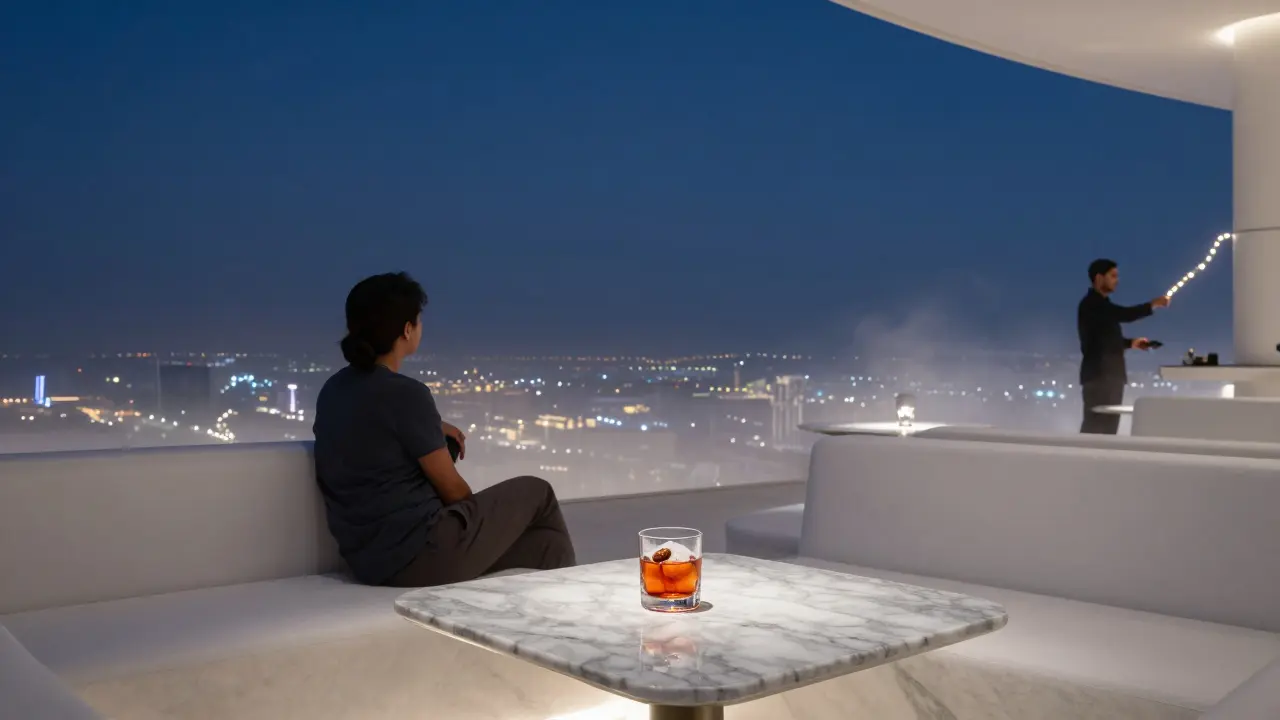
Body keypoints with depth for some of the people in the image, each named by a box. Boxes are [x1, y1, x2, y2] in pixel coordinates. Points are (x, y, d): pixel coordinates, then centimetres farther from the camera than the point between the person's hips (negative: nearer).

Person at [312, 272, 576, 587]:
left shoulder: (333, 390, 8)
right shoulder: (405, 393, -17)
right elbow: (452, 489, -8)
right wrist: (480, 513, 13)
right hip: (420, 552, -8)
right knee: (535, 493, 15)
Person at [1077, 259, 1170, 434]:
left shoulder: (1101, 304, 18)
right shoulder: (1092, 303, -12)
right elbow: (1125, 314, -24)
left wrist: (1131, 343, 13)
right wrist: (1153, 304, -15)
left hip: (1110, 373, 10)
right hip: (1098, 374, -10)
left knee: (1109, 424, 9)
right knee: (1095, 424, -11)